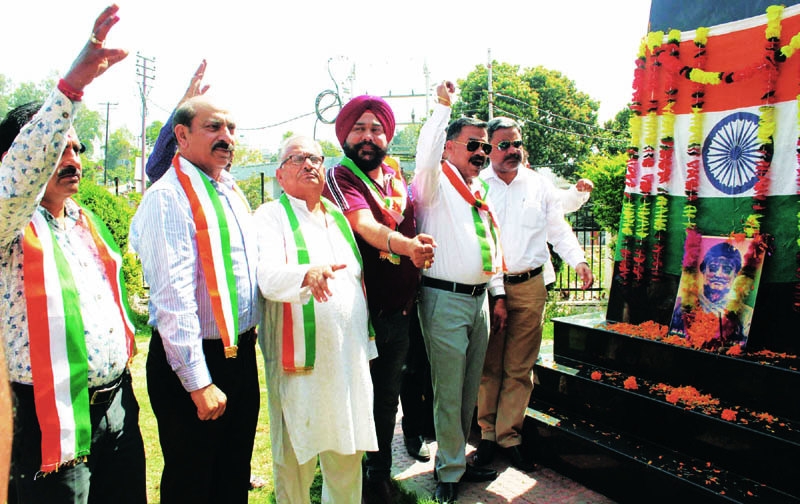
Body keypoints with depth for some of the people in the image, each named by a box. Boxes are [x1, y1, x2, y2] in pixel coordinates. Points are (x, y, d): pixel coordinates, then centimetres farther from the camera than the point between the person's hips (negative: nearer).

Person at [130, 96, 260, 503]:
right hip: (194, 362, -7)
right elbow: (173, 298, -22)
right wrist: (198, 381, -22)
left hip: (242, 354, 8)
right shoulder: (168, 198, -16)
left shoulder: (233, 192, 11)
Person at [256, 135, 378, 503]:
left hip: (350, 357, 5)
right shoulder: (271, 216, -2)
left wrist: (366, 342, 19)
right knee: (296, 454, 7)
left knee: (347, 452, 14)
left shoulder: (338, 217, 16)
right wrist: (307, 275, -41)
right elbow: (268, 276, -20)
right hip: (301, 361, -5)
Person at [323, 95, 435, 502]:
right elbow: (364, 224, -27)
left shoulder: (397, 178, 10)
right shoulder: (338, 178, -8)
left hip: (398, 311, 5)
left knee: (387, 399, 16)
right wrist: (404, 245, -43)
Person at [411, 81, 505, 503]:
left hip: (479, 299, 8)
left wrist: (497, 294, 20)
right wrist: (443, 106, -26)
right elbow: (426, 155, -27)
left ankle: (457, 459, 31)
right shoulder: (436, 183, -3)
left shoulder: (479, 193, 18)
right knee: (448, 393, 0)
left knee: (469, 391, 15)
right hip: (445, 299, -7)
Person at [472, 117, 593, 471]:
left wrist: (578, 260, -3)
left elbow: (558, 229, 14)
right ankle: (488, 433, 18)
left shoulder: (540, 185, 10)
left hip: (529, 287, 2)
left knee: (519, 368, 5)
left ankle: (509, 435, 17)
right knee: (488, 366, 4)